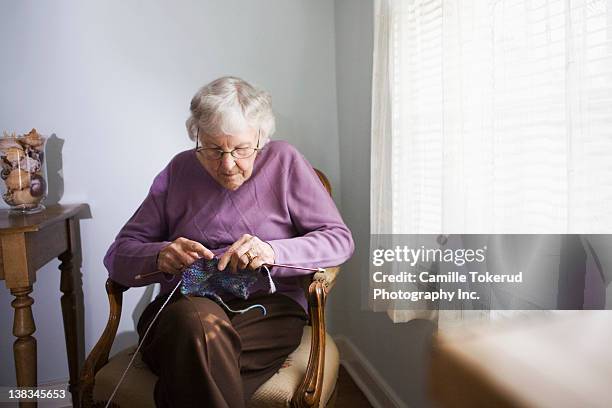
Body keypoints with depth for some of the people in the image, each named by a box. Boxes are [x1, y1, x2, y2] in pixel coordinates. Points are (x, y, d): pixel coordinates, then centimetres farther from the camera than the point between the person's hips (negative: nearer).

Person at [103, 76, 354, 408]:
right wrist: (160, 256, -15)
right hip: (181, 308, 3)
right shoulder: (179, 171, 10)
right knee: (200, 318, -34)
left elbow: (340, 240, -1)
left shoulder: (283, 161, 5)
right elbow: (118, 255, 9)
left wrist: (273, 252, -19)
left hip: (266, 307, -2)